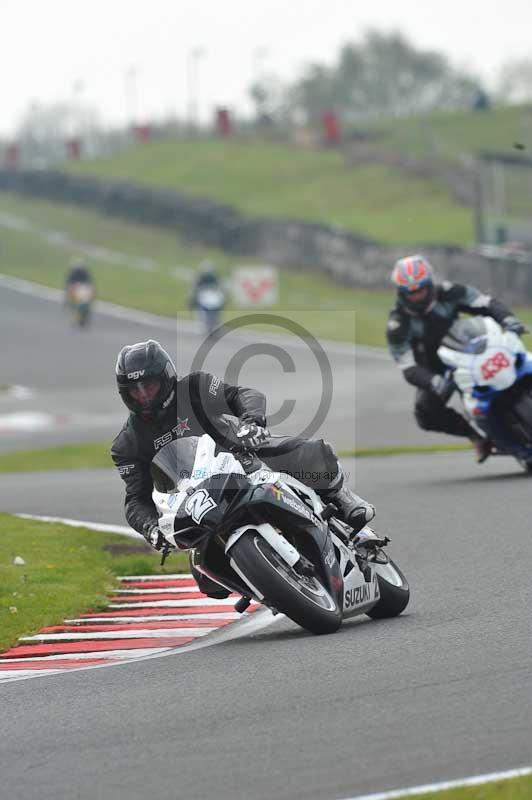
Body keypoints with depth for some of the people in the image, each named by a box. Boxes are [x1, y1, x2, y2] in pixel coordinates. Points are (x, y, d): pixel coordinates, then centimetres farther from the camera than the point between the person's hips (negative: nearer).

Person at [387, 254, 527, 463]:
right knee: (426, 414, -23)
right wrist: (434, 383, -47)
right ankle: (476, 434, -5)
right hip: (435, 370, -1)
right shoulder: (398, 326, -23)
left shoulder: (447, 294, -17)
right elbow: (409, 369, -27)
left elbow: (487, 304, -15)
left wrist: (508, 320, -37)